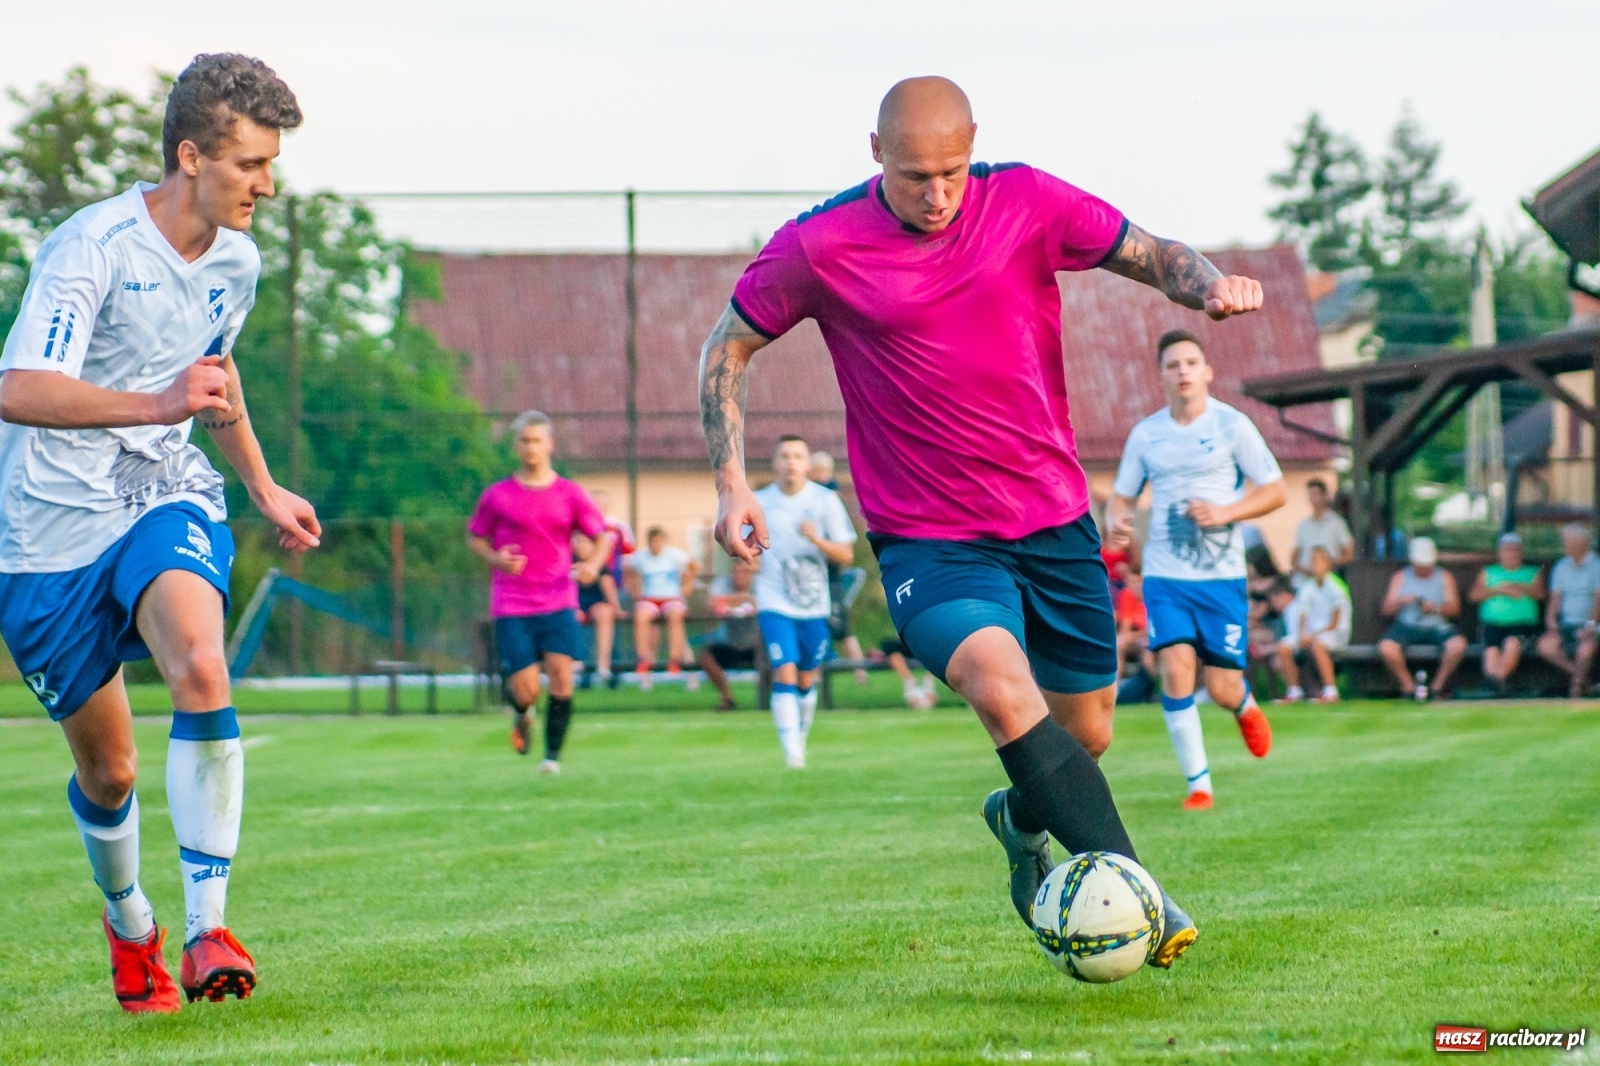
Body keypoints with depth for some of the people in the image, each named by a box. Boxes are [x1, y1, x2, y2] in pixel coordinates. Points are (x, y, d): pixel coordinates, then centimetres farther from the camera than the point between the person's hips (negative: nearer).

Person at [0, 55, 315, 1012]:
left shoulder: (237, 265, 4)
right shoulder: (93, 247, -19)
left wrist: (264, 488, 31)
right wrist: (155, 405, -45)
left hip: (167, 501, 4)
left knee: (200, 668, -29)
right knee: (107, 769, 6)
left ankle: (207, 928, -28)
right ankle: (130, 925, 37)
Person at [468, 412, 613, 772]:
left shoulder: (570, 495, 6)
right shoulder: (498, 496, 3)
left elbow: (604, 536, 12)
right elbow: (475, 537, 14)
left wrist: (593, 564, -9)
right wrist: (496, 559, -7)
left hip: (559, 603, 1)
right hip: (511, 606, -1)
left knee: (561, 679, -13)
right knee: (526, 691, -8)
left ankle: (553, 754, 2)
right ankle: (521, 715, 30)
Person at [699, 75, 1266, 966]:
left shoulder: (1029, 204, -4)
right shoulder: (819, 249, -9)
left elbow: (1152, 255, 4)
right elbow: (727, 350, 4)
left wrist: (1212, 285, -19)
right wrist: (733, 481, -6)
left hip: (1054, 517, 4)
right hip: (928, 540, -3)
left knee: (1086, 736, 12)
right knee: (1002, 687, -30)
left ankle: (1023, 823, 48)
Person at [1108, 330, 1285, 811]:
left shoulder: (1232, 425, -2)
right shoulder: (1145, 434, 5)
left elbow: (1275, 491, 0)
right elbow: (1122, 495, 13)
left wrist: (1225, 513, -16)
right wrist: (1116, 520, -11)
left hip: (1222, 575, -1)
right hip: (1165, 573, 1)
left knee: (1221, 688, -2)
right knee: (1176, 668, -16)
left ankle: (1245, 706, 38)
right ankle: (1198, 783, -5)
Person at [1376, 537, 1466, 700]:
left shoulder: (1444, 577, 14)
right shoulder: (1400, 577, 14)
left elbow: (1454, 608, 5)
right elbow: (1387, 610, 7)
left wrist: (1436, 608, -15)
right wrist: (1401, 602, -14)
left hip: (1437, 626, 0)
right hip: (1407, 626, 0)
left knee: (1458, 644, -32)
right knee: (1386, 647, -31)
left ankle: (1438, 685, -11)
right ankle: (1408, 685, -10)